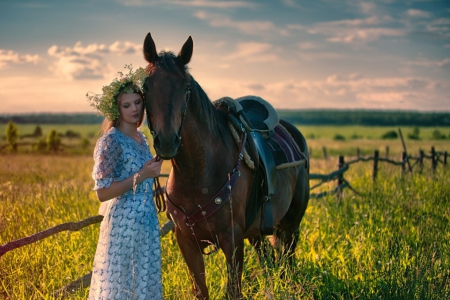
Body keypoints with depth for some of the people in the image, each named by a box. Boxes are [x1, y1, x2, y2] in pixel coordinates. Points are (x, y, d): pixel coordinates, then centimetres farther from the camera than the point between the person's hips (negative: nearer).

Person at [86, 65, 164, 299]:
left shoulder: (140, 137, 9)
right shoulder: (111, 141, -15)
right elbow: (102, 192, -18)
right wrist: (141, 176, -22)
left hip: (147, 221, 8)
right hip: (124, 222, -8)